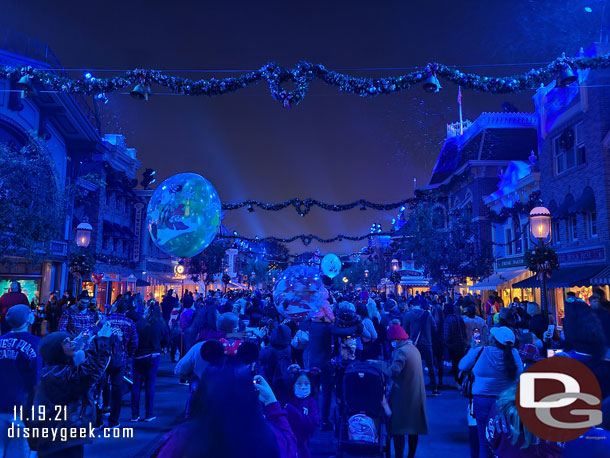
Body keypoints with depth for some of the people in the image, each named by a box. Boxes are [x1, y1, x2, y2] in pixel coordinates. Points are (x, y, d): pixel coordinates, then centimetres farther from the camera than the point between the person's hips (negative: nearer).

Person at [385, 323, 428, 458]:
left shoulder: (401, 351, -19)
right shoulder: (414, 348, 10)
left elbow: (394, 370, -33)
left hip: (402, 395, -9)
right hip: (416, 395, 9)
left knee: (398, 431, 0)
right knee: (413, 429, 18)